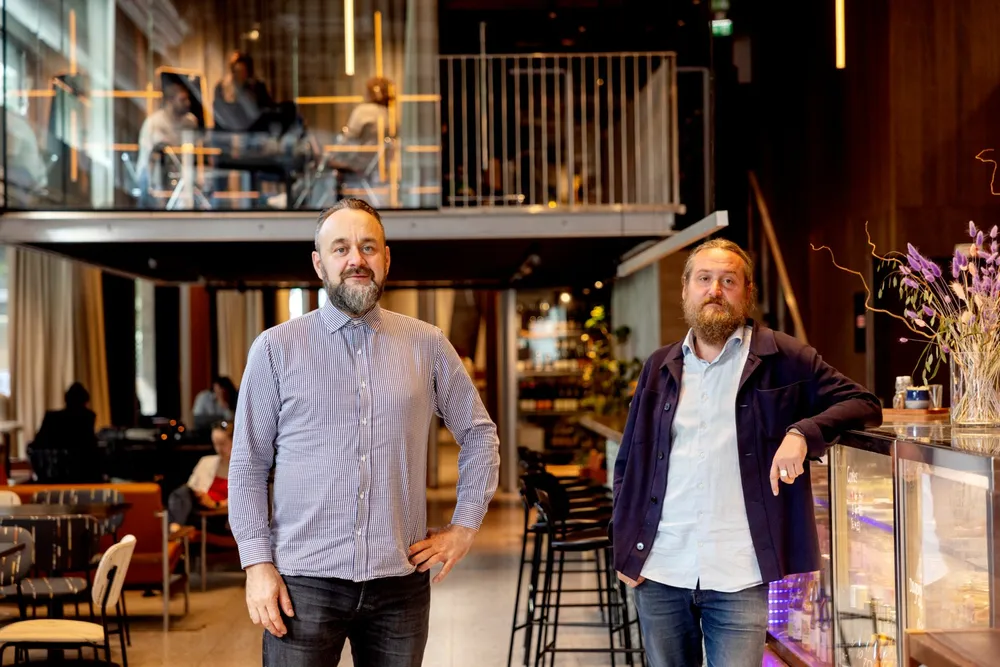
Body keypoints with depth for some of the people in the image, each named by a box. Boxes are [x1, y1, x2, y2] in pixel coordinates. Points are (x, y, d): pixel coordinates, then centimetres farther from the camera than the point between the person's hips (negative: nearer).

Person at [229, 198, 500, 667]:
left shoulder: (427, 345, 6)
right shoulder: (276, 348, 1)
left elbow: (479, 434, 15)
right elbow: (248, 464, 2)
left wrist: (465, 526, 7)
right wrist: (257, 563, -5)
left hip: (399, 579, 2)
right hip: (302, 581, -2)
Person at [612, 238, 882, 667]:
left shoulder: (782, 359, 2)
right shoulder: (661, 368, 12)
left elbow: (863, 405, 0)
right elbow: (629, 462, 15)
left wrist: (804, 431, -18)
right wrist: (624, 548, 6)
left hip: (739, 576, -3)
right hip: (659, 571, 3)